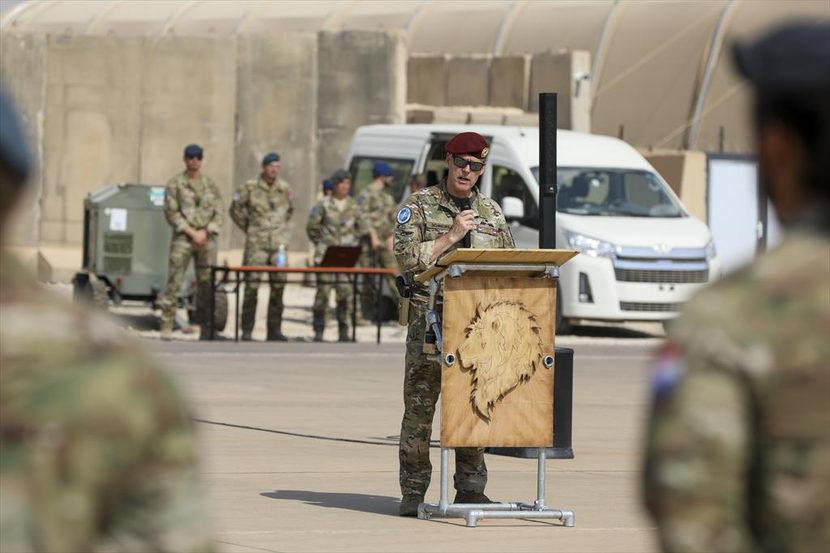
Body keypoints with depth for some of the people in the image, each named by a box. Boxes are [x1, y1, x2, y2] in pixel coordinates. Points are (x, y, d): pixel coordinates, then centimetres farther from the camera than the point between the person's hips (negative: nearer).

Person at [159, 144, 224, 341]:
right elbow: (171, 212, -4)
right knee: (174, 280, -10)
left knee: (206, 282, 3)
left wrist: (205, 232, -7)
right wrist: (191, 232, -11)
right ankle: (167, 326, -12)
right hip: (183, 237, -3)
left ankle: (206, 328, 8)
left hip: (206, 238, 3)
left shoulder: (210, 185, 12)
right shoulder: (175, 184, 2)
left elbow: (219, 213, 9)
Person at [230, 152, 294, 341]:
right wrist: (248, 229, 7)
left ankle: (274, 330, 9)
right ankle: (247, 330, -2)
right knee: (252, 285, -7)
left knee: (278, 286, 2)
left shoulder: (285, 189, 8)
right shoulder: (250, 188, -2)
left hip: (279, 243, 3)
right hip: (256, 244, -3)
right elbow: (235, 209, 7)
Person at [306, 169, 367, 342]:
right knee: (323, 291, -5)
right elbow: (312, 227, 3)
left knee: (345, 292, -2)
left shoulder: (353, 206, 10)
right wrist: (321, 244, 4)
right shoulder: (324, 205, -1)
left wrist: (354, 244, 11)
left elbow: (361, 228, 21)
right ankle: (318, 331, 1)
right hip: (325, 256, -3)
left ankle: (343, 332, 4)